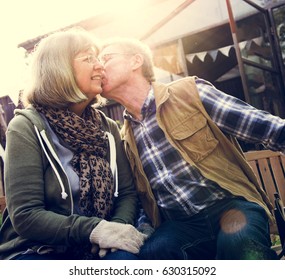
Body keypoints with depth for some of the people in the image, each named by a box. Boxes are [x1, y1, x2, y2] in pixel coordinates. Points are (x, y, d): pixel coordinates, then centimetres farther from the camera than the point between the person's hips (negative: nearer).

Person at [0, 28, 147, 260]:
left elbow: (127, 191, 5)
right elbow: (25, 215, -14)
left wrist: (118, 226, -17)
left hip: (95, 250, 4)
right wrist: (93, 229, -27)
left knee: (125, 256, -29)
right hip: (37, 251, -3)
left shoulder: (107, 127, 7)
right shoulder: (27, 127, -8)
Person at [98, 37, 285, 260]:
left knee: (238, 240, -35)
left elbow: (265, 127, -4)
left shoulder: (190, 92, -1)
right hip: (181, 225, 3)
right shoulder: (124, 140, 12)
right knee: (149, 252, -29)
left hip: (230, 204, -2)